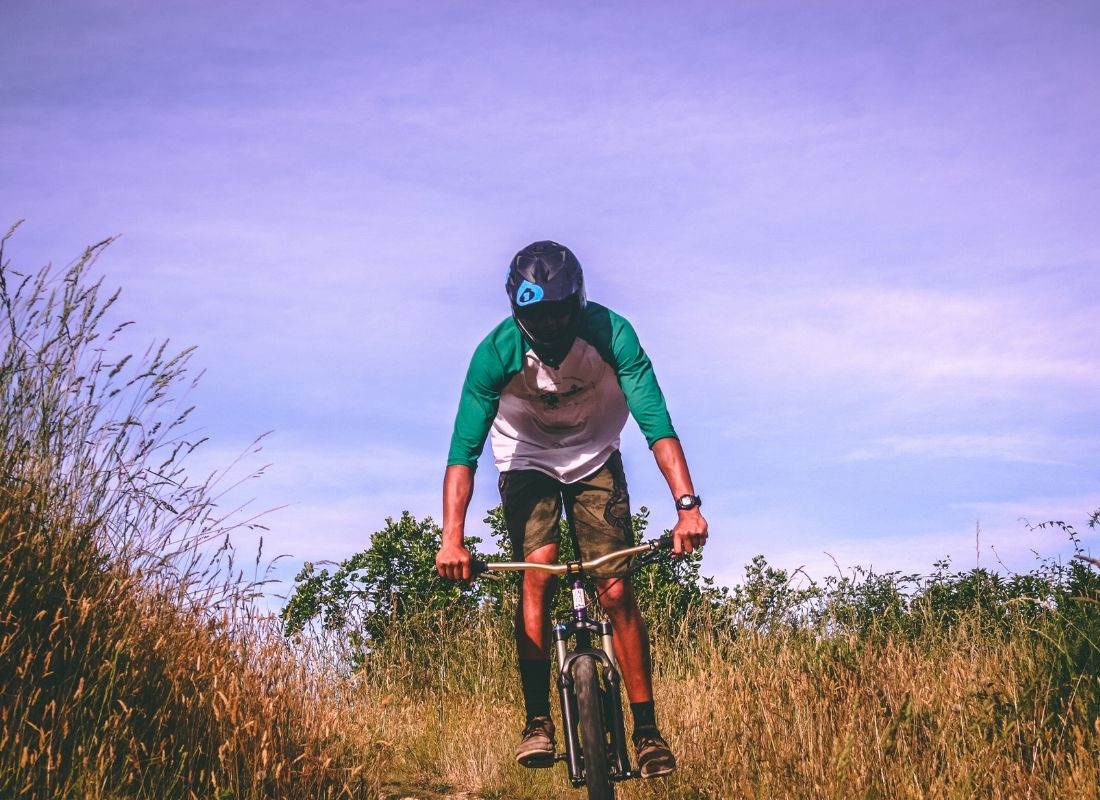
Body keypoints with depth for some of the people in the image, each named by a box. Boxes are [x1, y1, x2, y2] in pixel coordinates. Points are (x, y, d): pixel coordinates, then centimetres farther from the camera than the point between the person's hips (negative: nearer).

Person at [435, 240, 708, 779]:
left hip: (595, 457, 0)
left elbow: (656, 423, -35)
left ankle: (646, 730, -1)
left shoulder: (611, 334, -29)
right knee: (537, 571, -23)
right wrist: (452, 538, -44)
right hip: (527, 460, 0)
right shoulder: (497, 352, -28)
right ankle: (537, 722, -17)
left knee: (616, 590, -10)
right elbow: (464, 449, -32)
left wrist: (687, 504, -48)